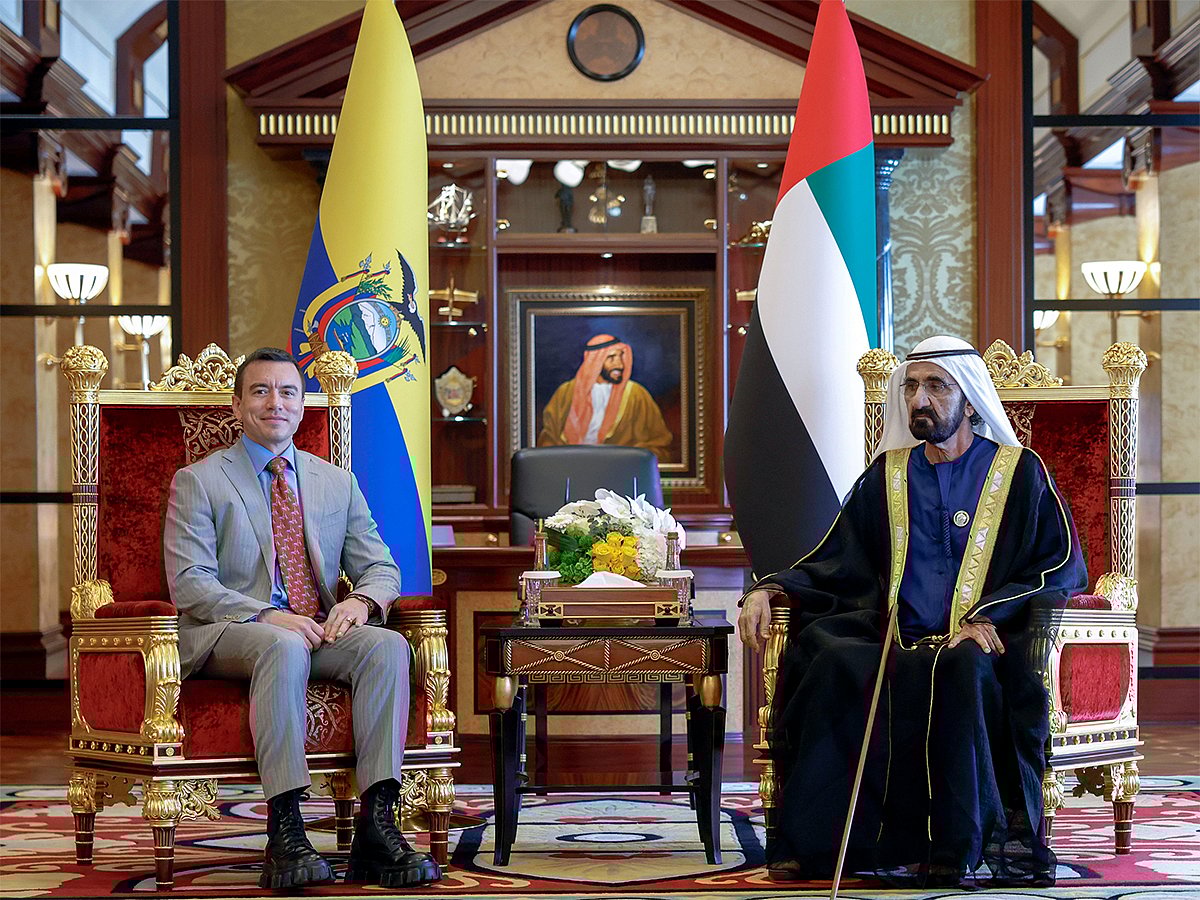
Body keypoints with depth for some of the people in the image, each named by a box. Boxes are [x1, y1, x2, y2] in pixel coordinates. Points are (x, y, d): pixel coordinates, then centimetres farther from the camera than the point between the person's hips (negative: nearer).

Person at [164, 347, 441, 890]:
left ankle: (376, 827, -33)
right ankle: (285, 837, -42)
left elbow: (381, 567, 16)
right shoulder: (197, 482, 7)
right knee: (284, 647, -38)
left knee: (388, 645, -27)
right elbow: (188, 583, -5)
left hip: (319, 632, 4)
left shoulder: (337, 483, 20)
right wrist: (267, 616, -21)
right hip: (226, 636, -4)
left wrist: (362, 600, -10)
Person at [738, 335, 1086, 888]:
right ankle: (811, 844, -33)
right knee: (830, 661, -32)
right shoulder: (887, 474, 22)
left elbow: (1064, 567, 3)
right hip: (899, 645, 3)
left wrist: (987, 616, -13)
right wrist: (769, 589, 2)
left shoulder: (1019, 472, 11)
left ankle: (965, 847, -36)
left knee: (966, 668, -40)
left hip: (978, 645, -2)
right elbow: (833, 563, 22)